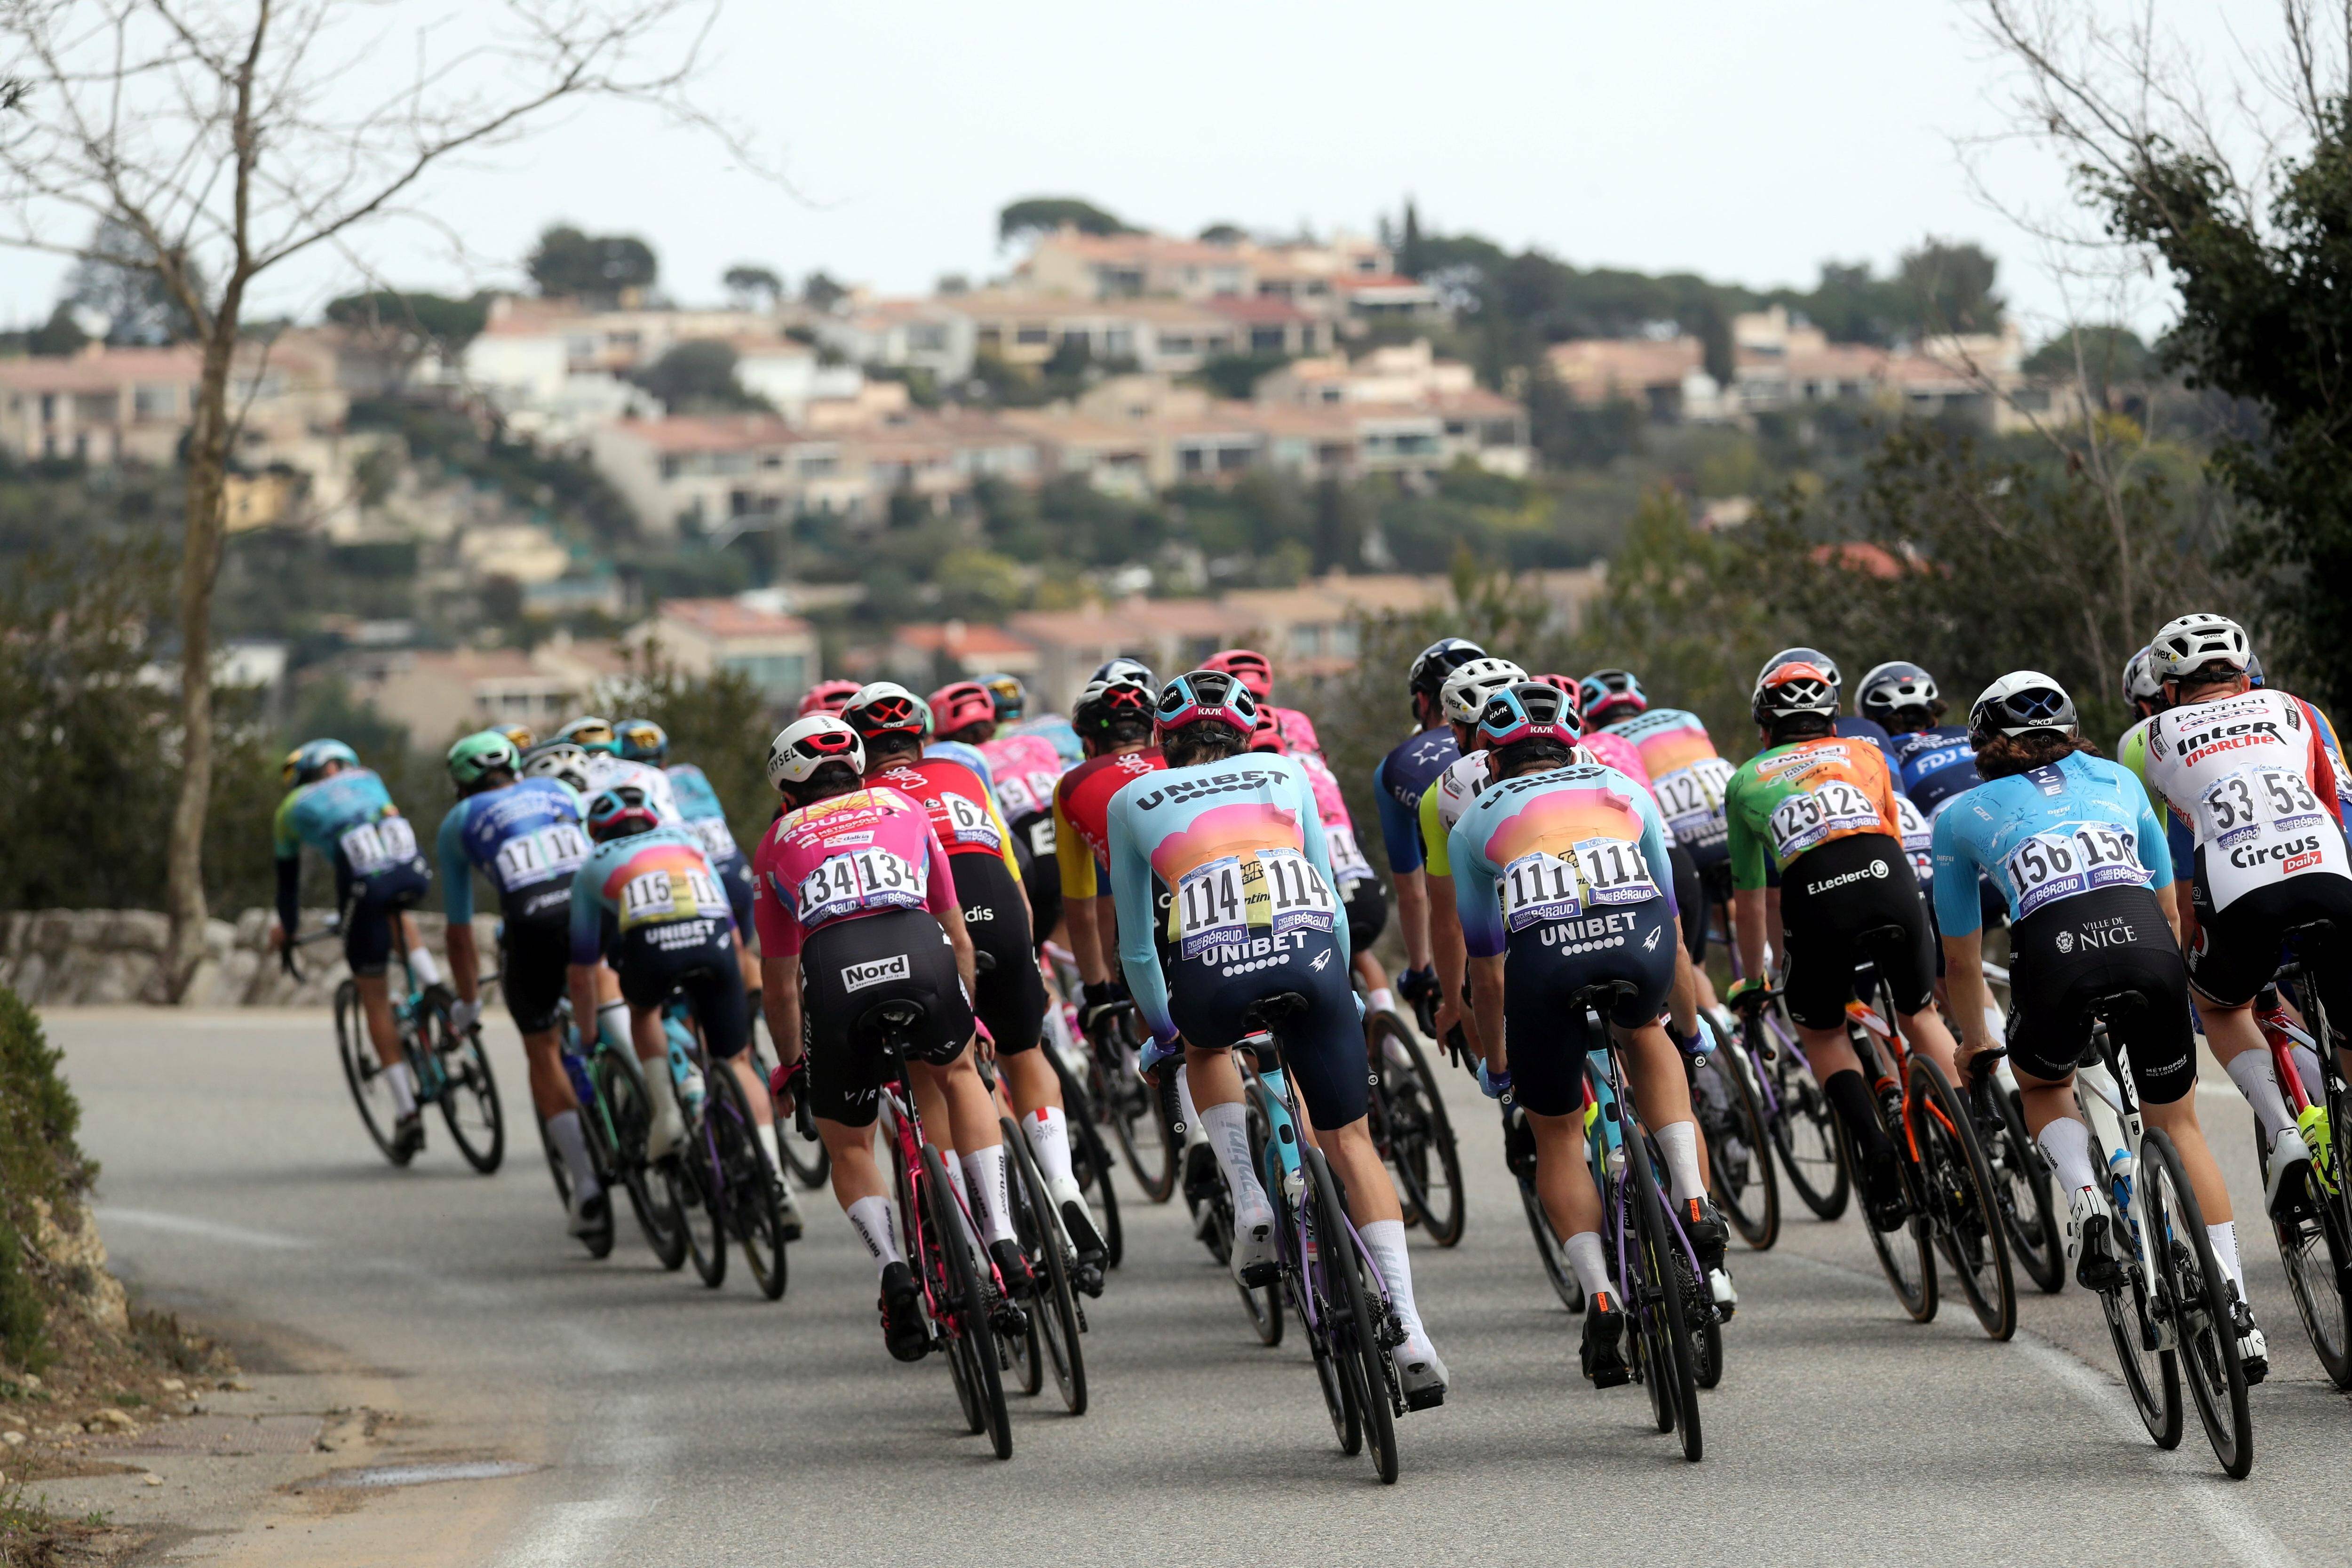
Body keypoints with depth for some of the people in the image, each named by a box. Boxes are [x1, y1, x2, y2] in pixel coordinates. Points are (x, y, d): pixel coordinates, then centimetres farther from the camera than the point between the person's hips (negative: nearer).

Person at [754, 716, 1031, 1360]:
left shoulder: (778, 843, 31)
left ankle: (892, 1267, -2)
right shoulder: (905, 808, 33)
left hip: (834, 973, 0)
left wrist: (790, 1070, 48)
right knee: (957, 1075, 31)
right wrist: (966, 1017, 54)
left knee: (847, 1142, 22)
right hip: (922, 952, 1)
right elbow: (958, 937, 39)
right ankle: (1001, 1239, 16)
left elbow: (780, 985, 34)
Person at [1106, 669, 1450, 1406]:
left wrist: (1161, 1029, 43)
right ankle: (1410, 1337, 0)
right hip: (1309, 951, 1)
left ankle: (1250, 1204, 17)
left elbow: (1137, 944, 28)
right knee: (1349, 1141, 12)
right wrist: (1340, 990, 49)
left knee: (1205, 1048, 37)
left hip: (1212, 969, -1)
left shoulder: (1133, 801, 25)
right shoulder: (1285, 774, 28)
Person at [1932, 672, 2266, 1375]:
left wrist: (1977, 1046, 49)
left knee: (2041, 1085, 31)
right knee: (2179, 1125, 20)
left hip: (2056, 955, -1)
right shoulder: (2117, 780, 31)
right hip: (2148, 949, 2)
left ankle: (2087, 1196, 1)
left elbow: (1960, 957, 34)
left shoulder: (1962, 814, 26)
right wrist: (2160, 987, 57)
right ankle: (2237, 1316, 10)